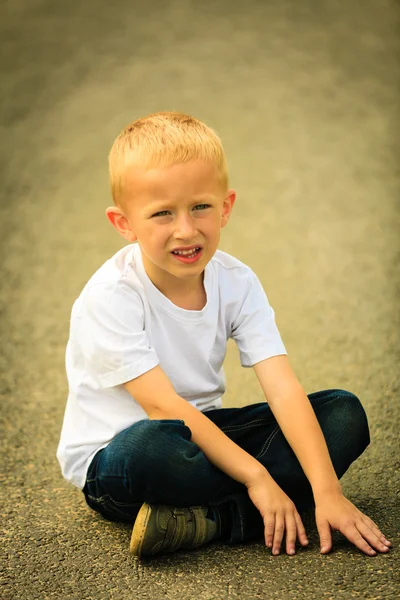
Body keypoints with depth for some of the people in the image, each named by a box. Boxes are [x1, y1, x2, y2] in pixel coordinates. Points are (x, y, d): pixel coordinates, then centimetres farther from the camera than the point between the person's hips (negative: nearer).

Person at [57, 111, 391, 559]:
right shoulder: (110, 298, -21)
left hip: (202, 431, 6)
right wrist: (255, 476, -29)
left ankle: (208, 520, -24)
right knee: (150, 447, -43)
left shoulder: (237, 282, -7)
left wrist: (328, 492, -26)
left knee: (345, 414, -9)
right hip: (113, 453, -6)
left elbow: (283, 389, -16)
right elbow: (164, 408, -25)